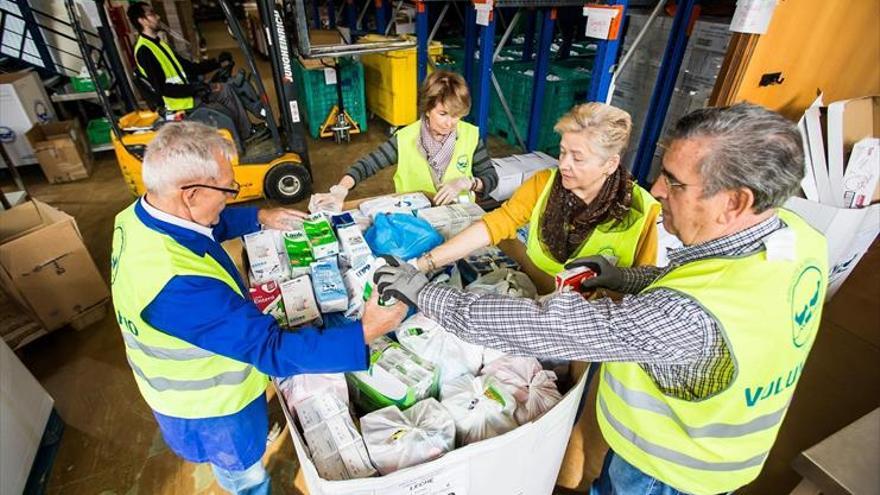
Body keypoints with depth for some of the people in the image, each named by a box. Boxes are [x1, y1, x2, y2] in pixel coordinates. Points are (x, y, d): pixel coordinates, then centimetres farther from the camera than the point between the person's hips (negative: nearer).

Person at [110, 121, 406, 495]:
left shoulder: (140, 216, -15)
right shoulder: (178, 286, -45)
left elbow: (211, 224, 8)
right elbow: (271, 349, -41)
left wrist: (260, 217, 2)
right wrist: (364, 332, -40)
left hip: (189, 386, 9)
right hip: (209, 406, -9)